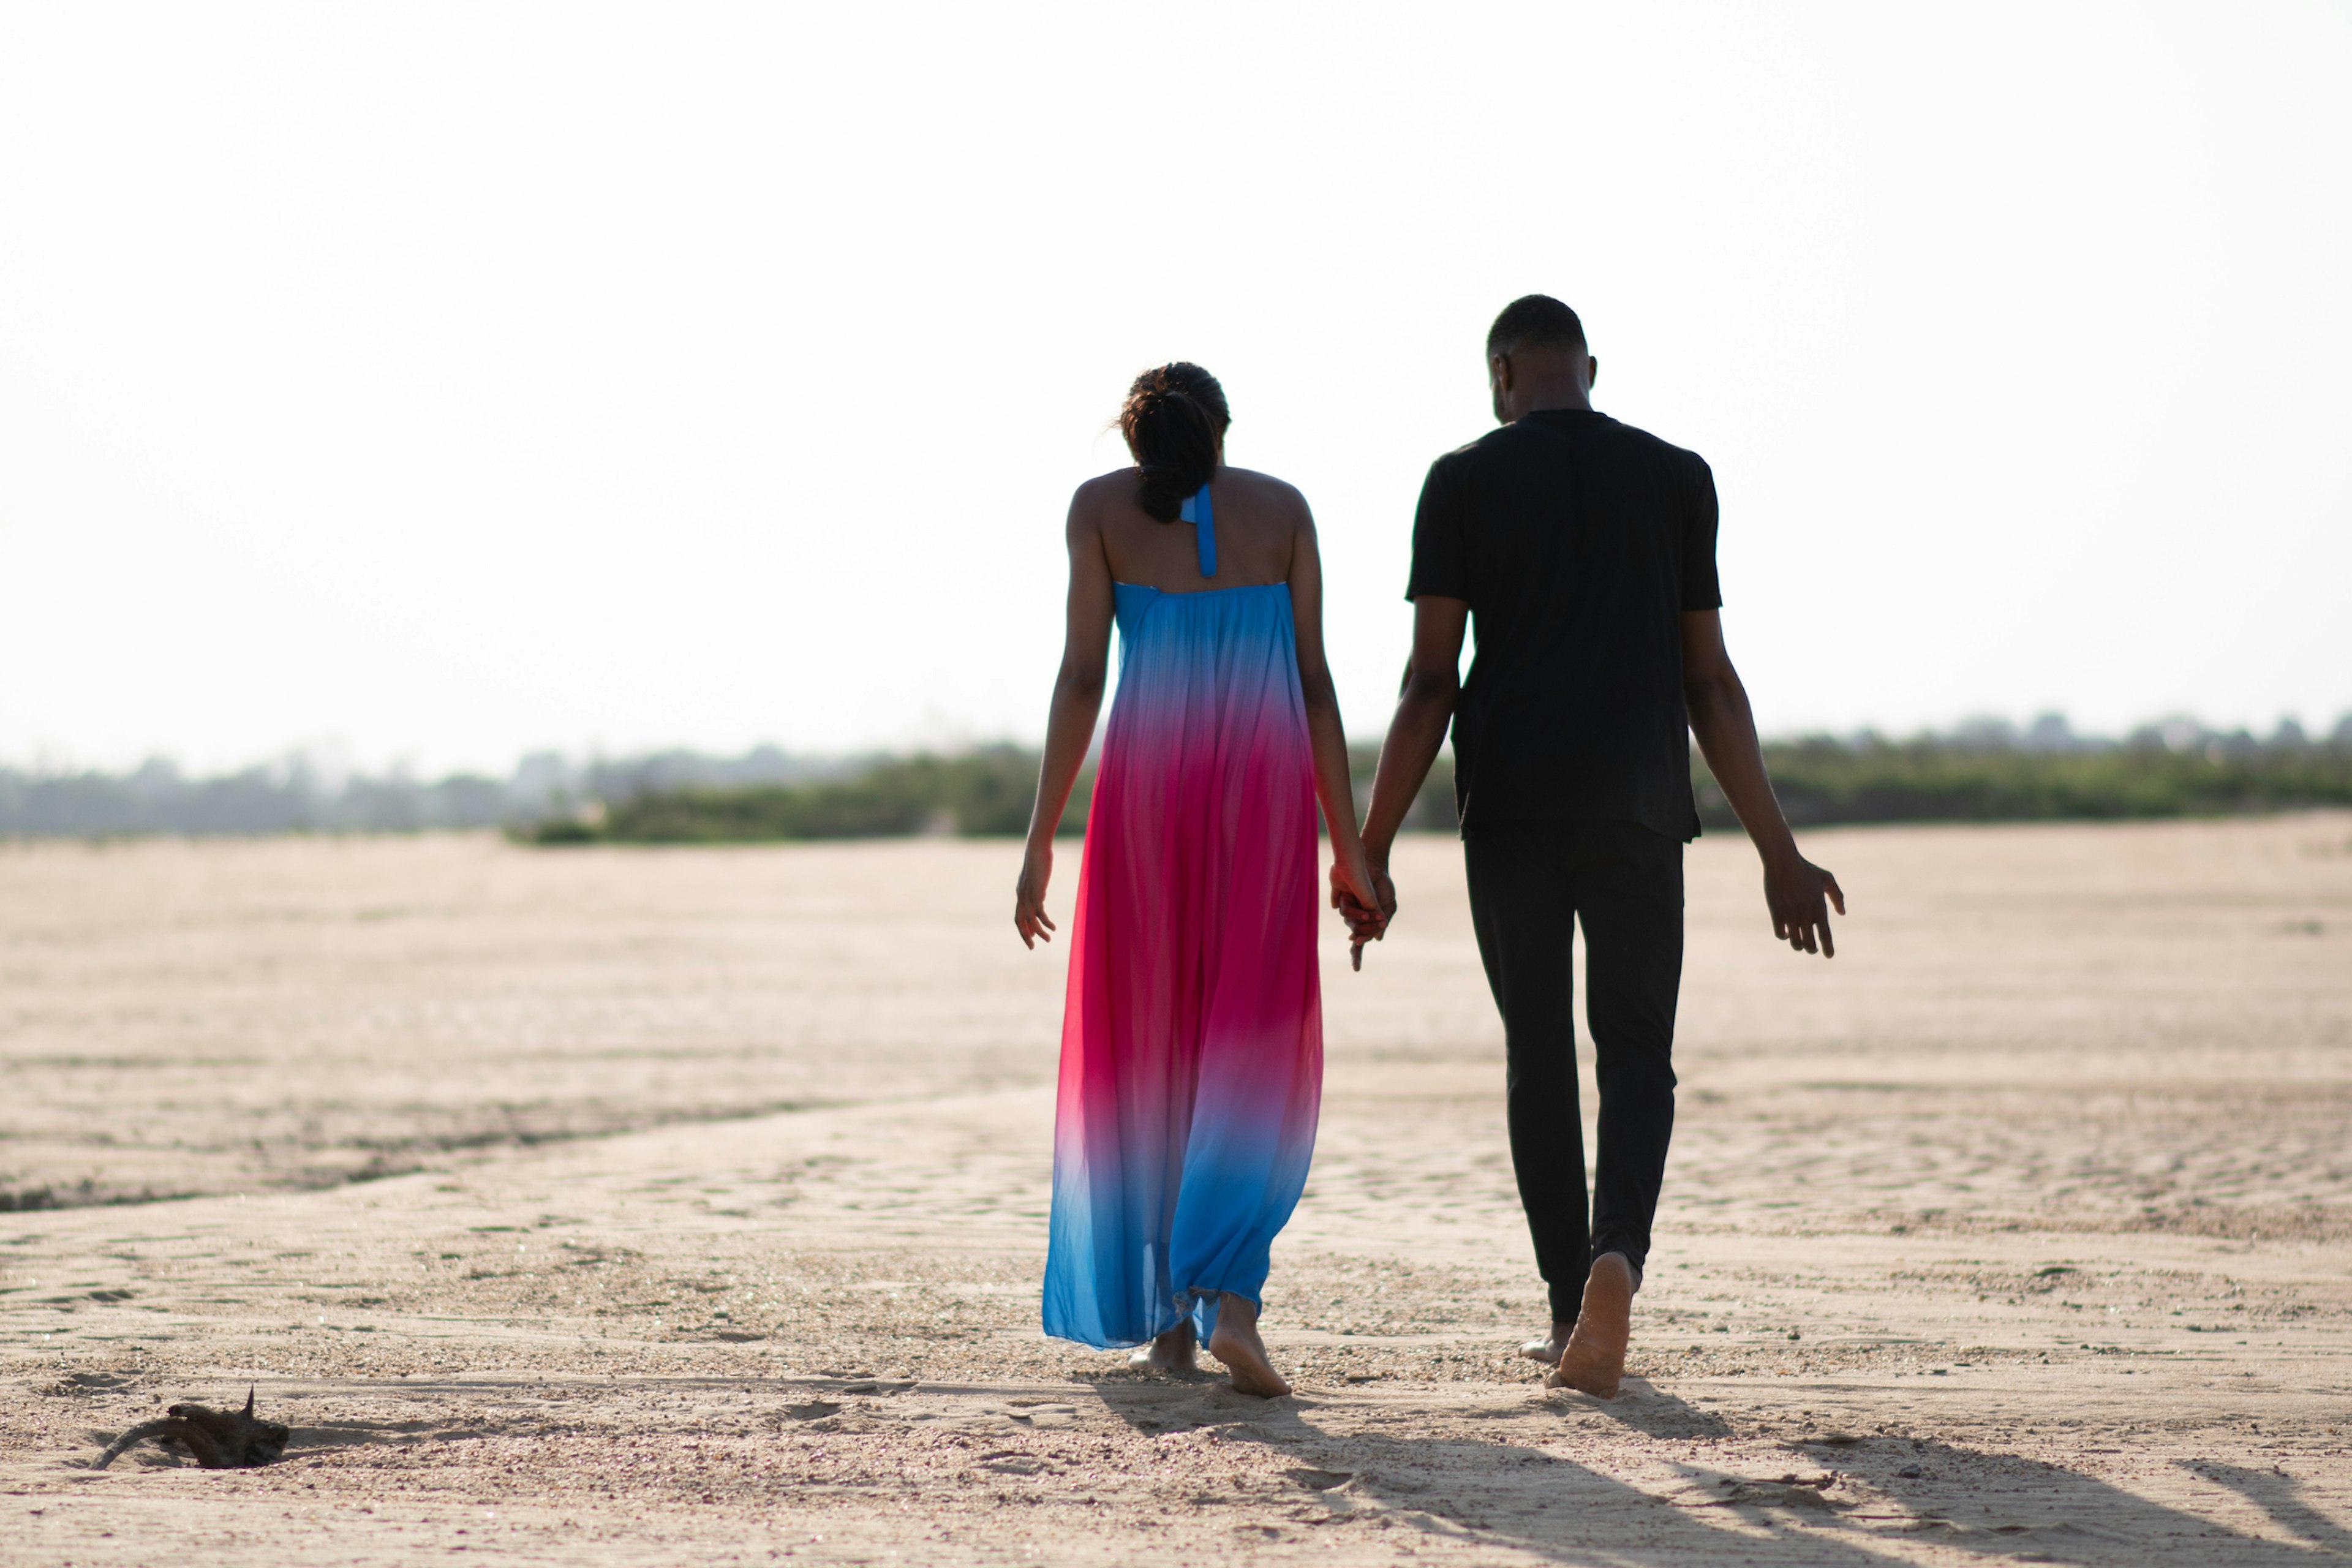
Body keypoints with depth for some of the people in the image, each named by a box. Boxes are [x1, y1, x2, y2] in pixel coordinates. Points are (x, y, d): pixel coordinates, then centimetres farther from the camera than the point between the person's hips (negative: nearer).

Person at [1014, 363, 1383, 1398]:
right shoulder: (1281, 507, 12)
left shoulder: (1102, 505, 8)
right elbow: (1313, 681, 7)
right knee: (1255, 1059, 2)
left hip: (1146, 788, 0)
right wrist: (1350, 849, 9)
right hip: (1267, 791, 0)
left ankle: (1166, 1316, 14)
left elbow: (1081, 675, 0)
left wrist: (1041, 838, 1)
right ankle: (1230, 1296, -18)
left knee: (1145, 1051, 12)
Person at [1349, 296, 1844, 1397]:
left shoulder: (1462, 482, 3)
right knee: (1636, 1051, 6)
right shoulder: (1676, 479, 7)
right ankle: (1617, 1255, -21)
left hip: (1507, 809, 0)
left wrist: (1372, 851, -1)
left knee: (1537, 1054, 11)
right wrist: (1778, 852, 7)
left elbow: (1429, 680, -4)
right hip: (1638, 808, 0)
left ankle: (1569, 1308, 9)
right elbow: (1709, 681, 4)